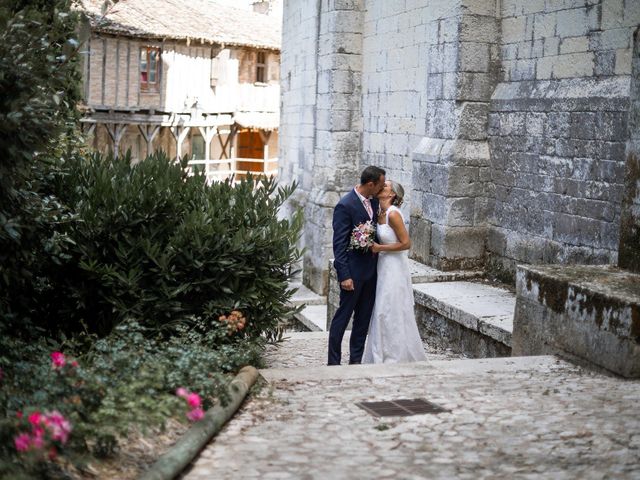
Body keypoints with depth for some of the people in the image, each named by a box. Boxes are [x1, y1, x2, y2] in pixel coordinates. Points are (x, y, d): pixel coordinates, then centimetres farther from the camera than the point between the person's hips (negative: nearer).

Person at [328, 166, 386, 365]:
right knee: (343, 315, 0)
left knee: (363, 318, 13)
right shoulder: (345, 206, -16)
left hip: (371, 269, 8)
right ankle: (333, 362, 8)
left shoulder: (374, 201, 7)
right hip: (353, 270, -7)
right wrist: (344, 275, -19)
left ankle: (356, 360, 22)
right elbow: (339, 244, -16)